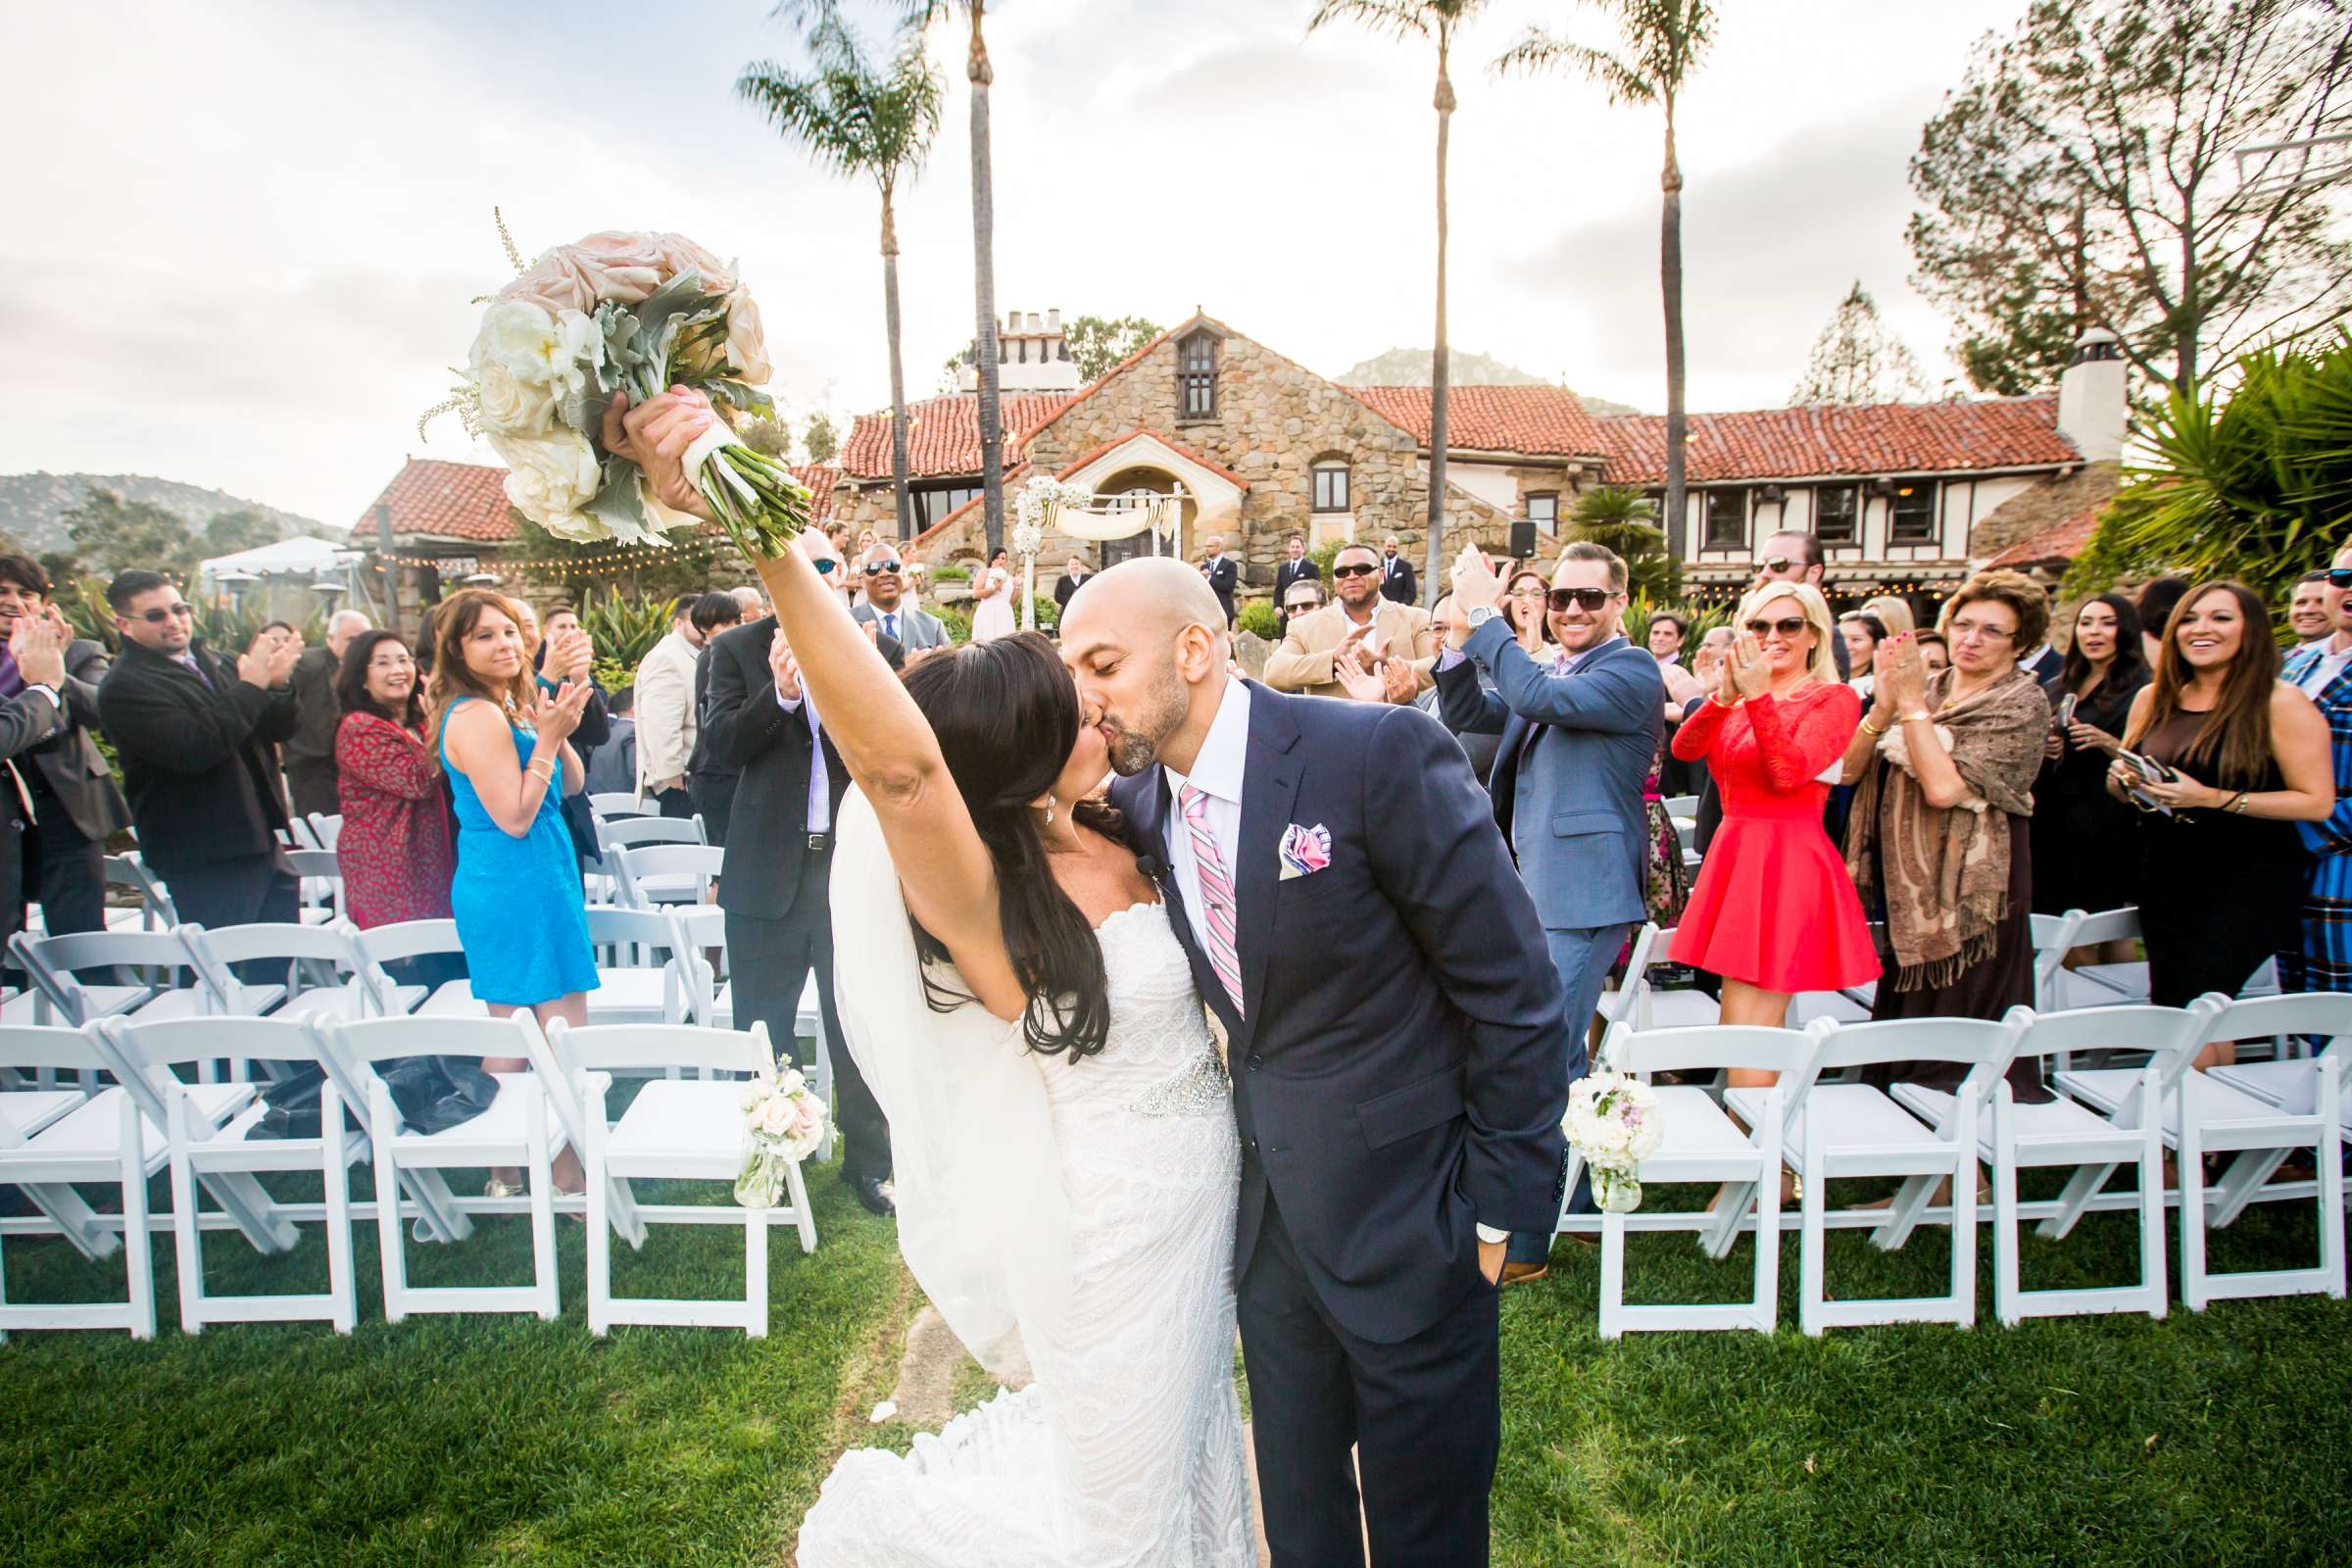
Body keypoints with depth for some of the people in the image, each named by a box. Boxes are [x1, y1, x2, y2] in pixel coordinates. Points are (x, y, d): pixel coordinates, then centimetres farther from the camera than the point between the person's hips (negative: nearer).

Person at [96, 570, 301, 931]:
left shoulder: (214, 663, 12)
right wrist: (251, 685, -21)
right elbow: (196, 749, -24)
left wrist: (278, 686, -9)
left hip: (263, 843, 7)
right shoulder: (123, 688, -9)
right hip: (207, 862, -7)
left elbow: (281, 728, 12)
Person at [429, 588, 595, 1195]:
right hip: (519, 888, -10)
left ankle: (509, 1172, 27)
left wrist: (557, 732, -2)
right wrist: (547, 738, -18)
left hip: (509, 887, 10)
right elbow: (515, 818, -19)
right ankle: (569, 1176, 5)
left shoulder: (511, 704, 13)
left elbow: (570, 785, 14)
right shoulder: (477, 717, -17)